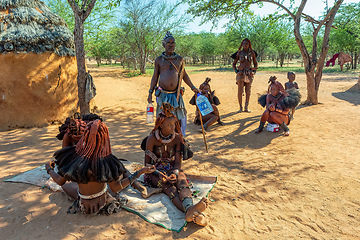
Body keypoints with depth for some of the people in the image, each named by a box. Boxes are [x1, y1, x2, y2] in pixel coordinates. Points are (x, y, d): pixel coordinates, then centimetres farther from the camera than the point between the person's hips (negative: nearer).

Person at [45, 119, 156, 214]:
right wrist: (141, 171, -19)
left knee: (65, 185, 28)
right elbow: (115, 188, -20)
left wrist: (49, 169, 9)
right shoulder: (106, 161, -28)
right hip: (102, 200, 0)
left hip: (84, 204, 0)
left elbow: (60, 181, -12)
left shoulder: (74, 157, -26)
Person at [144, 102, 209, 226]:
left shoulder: (177, 138, -1)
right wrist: (159, 174, -26)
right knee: (168, 186, -35)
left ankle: (189, 208, -65)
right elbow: (147, 163, -7)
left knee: (182, 179, -34)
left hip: (173, 170, 3)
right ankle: (191, 212, -63)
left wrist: (175, 173, -26)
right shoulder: (152, 139, -8)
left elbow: (178, 161, -3)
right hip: (156, 171, -2)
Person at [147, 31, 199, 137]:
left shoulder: (179, 59, 9)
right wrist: (150, 93, 3)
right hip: (163, 94, -2)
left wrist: (193, 87, 14)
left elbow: (184, 75, 17)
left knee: (181, 118, 4)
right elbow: (155, 77, 7)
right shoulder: (159, 60, 3)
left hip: (176, 94, 2)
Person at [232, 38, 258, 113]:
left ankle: (246, 107, 11)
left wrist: (254, 71, 4)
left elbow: (255, 63, 18)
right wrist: (236, 71, -3)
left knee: (248, 91, 3)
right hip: (241, 73, -2)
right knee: (240, 91, -6)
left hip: (249, 74, 2)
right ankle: (240, 107, 4)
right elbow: (234, 64, 10)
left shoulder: (252, 53, 8)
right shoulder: (239, 53, 4)